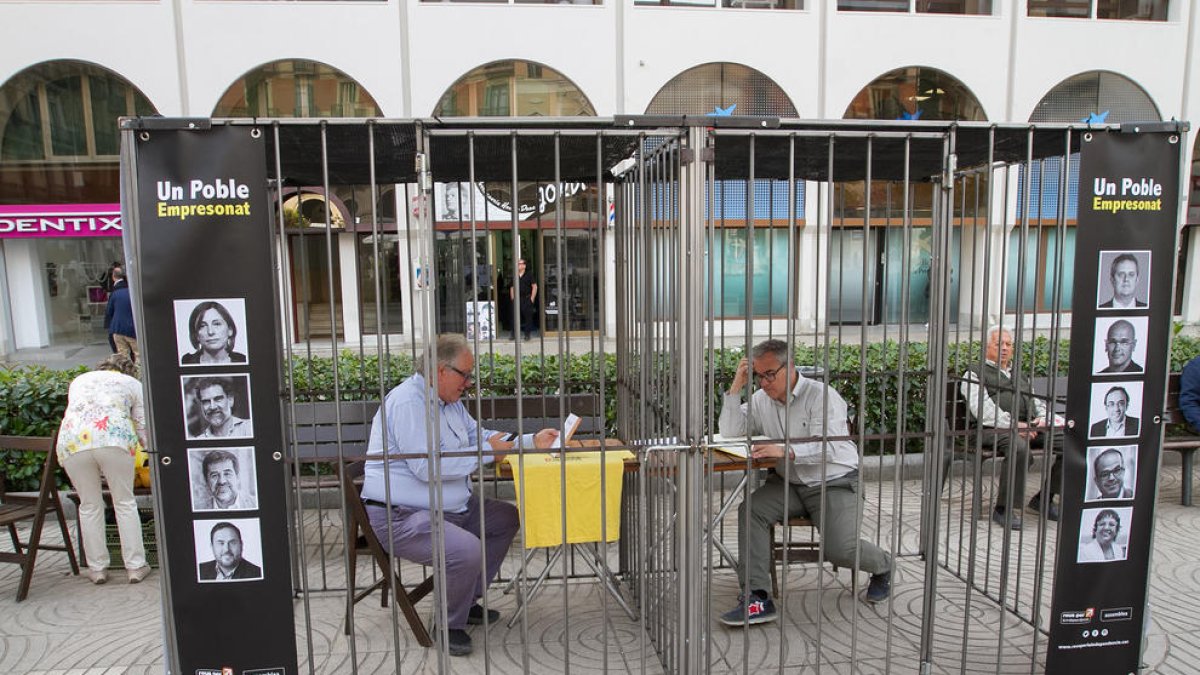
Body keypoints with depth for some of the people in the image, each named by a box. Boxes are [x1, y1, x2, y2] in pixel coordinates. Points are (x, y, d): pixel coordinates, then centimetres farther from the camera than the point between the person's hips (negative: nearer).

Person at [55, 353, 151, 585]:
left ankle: (97, 568, 19)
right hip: (114, 438, -2)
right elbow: (142, 426, 19)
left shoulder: (79, 380, 33)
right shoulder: (133, 383, 24)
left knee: (89, 505, 13)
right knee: (125, 502, 7)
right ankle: (135, 566, 10)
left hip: (72, 440, 2)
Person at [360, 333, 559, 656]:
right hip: (402, 517, -11)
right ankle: (450, 625, -3)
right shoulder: (407, 402, -21)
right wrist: (485, 453, -21)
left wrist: (533, 441, 7)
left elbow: (478, 435, 18)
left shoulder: (449, 400, 12)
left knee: (508, 518, 12)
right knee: (466, 550, -31)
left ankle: (467, 600, 20)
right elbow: (426, 466, -29)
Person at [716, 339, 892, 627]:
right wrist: (736, 387, -8)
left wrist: (785, 451, -40)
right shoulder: (761, 400, 6)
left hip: (835, 483, -5)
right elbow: (730, 432, 3)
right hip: (789, 484, 5)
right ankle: (758, 599, -21)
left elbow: (828, 447, -24)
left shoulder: (822, 395, -14)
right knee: (750, 510, -21)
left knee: (840, 549, -22)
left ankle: (882, 566, 16)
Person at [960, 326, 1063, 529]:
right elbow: (982, 408, -6)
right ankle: (1004, 508, -24)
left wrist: (1042, 418, 3)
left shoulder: (1018, 377, 34)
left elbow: (1038, 402, 27)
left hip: (1030, 426, 7)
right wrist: (1013, 424, -17)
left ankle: (1044, 498, -2)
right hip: (994, 429, -7)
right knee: (1018, 447, -38)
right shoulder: (975, 374, 10)